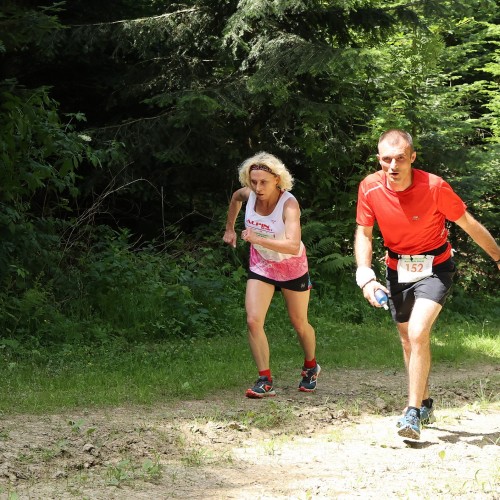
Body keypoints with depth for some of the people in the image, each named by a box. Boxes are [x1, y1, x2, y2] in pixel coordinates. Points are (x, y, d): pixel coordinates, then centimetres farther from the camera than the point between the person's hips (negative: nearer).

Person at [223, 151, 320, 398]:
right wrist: (229, 228, 15)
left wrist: (257, 239, -50)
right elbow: (235, 197, 13)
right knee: (253, 321, -14)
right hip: (261, 267, 4)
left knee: (299, 323, 14)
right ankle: (265, 381, -9)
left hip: (291, 267, -3)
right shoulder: (249, 194, -15)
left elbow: (293, 246, -44)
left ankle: (310, 367, 42)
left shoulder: (289, 204, -31)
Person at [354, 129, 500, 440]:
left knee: (418, 333, -23)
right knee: (408, 341, 15)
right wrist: (366, 275, -16)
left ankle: (413, 413, -17)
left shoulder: (434, 187, -24)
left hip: (434, 269, -4)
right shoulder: (370, 187, -15)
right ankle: (425, 405, 35)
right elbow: (364, 234, -3)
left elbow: (469, 224, -11)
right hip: (398, 270, 4)